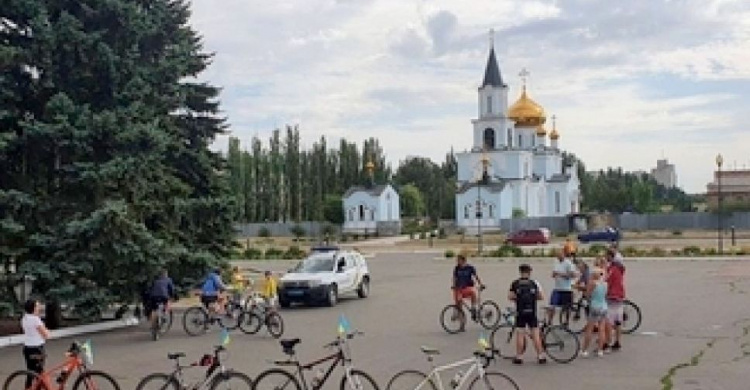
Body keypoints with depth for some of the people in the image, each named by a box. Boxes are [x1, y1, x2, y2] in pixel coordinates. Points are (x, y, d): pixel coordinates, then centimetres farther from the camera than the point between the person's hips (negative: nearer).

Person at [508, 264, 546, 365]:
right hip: (532, 312, 0)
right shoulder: (534, 283, 0)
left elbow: (510, 297, -5)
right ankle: (541, 356, 7)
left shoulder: (515, 284, 0)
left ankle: (518, 357, 7)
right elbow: (541, 297, -2)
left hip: (520, 312, 0)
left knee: (520, 334, 4)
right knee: (535, 334, 5)